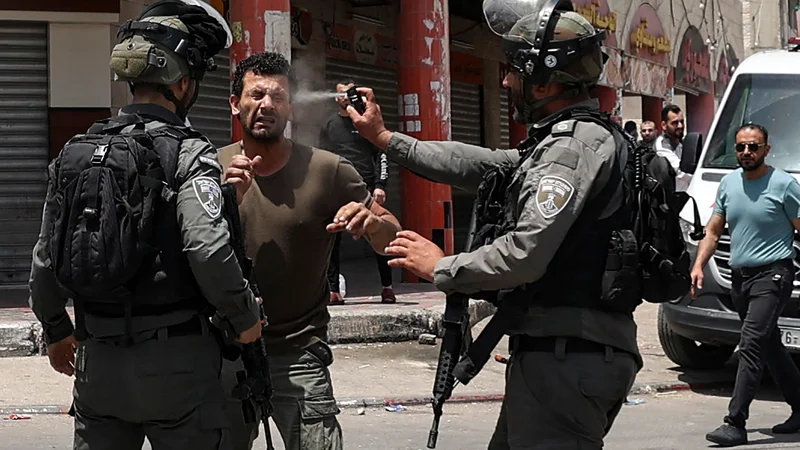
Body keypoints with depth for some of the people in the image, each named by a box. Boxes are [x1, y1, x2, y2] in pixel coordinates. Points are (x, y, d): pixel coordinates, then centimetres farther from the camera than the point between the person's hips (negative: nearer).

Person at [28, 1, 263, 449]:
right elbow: (208, 249, -24)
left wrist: (56, 329, 25)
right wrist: (246, 319, -8)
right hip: (175, 361, -5)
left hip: (98, 361, 5)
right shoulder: (190, 154, -11)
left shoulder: (75, 152, 6)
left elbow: (46, 259, 10)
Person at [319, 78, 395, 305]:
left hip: (367, 188, -2)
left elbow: (381, 156, 6)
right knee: (332, 239, -3)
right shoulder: (329, 125, 15)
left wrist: (380, 186, -6)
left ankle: (387, 287, 3)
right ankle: (333, 290, 1)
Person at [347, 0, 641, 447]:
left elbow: (524, 256, -23)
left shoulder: (578, 145, -16)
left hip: (567, 359, -11)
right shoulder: (559, 141, 18)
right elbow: (480, 165, 27)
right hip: (556, 354, 11)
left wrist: (441, 267, -8)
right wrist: (385, 138, 30)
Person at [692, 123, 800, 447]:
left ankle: (735, 424, -19)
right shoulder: (728, 183, 11)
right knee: (770, 346, 15)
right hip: (739, 276, 7)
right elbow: (713, 230, 16)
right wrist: (699, 265, 4)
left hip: (772, 274, -7)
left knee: (752, 344, -15)